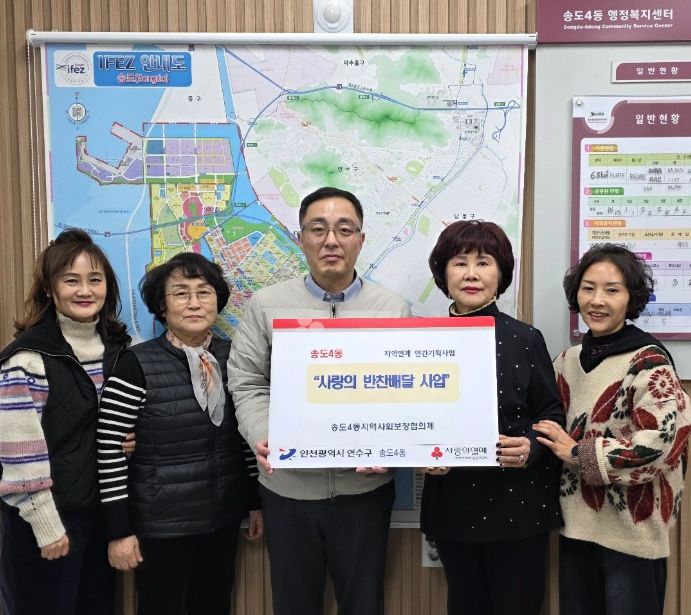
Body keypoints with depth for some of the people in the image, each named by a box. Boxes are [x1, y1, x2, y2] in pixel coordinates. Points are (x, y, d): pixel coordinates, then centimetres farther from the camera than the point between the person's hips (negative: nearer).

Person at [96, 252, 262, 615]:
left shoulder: (232, 356, 1)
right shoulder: (137, 364, -13)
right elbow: (109, 450, -12)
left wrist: (256, 501, 9)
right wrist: (118, 530, -12)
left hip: (223, 518, 4)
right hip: (160, 523, -4)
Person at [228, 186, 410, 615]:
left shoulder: (394, 309, 1)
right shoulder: (267, 305, 1)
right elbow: (247, 384, 1)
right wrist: (262, 439, -15)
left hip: (365, 487, 0)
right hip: (288, 487, 0)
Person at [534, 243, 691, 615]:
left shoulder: (648, 362, -13)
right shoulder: (567, 361, 5)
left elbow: (658, 445, -22)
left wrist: (578, 454, -16)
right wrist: (552, 446, -4)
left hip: (632, 528, -5)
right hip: (576, 524, 6)